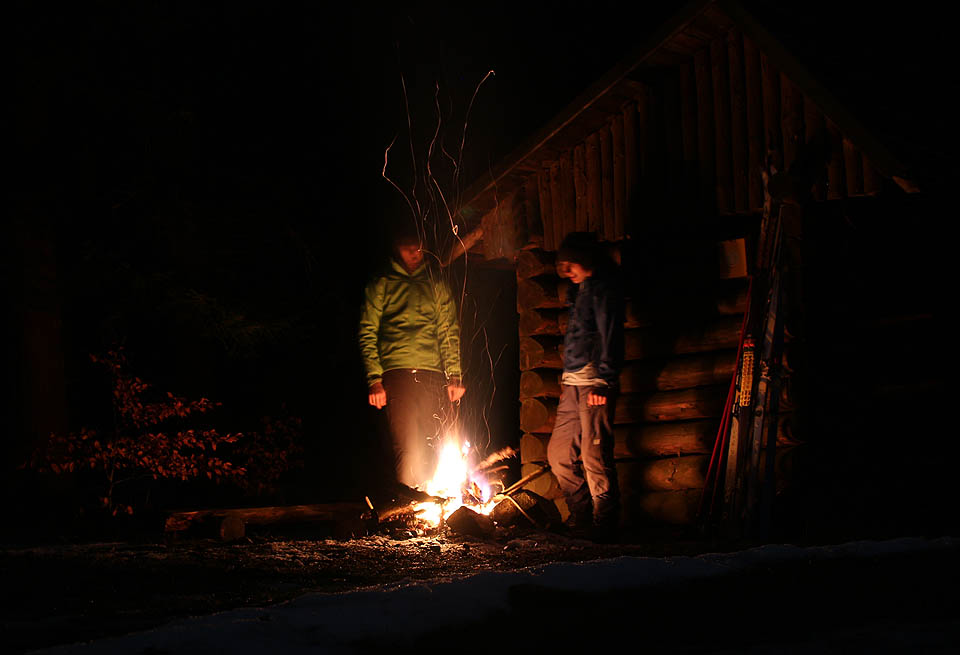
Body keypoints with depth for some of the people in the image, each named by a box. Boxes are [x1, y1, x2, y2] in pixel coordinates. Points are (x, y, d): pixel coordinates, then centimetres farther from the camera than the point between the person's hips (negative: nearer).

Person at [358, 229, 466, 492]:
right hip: (397, 373, -2)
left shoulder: (436, 286, 19)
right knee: (408, 448, -12)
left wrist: (454, 375, 3)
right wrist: (374, 379, -7)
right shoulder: (380, 287, 13)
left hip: (433, 374, 2)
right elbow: (368, 335, 6)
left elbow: (450, 332, 15)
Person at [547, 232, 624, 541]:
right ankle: (581, 517, 18)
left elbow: (610, 336, -14)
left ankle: (604, 524, -4)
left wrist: (604, 380, -20)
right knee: (559, 453, 11)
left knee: (594, 456, -9)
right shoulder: (579, 290, 21)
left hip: (593, 384, -10)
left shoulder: (602, 287, -7)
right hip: (573, 384, 10)